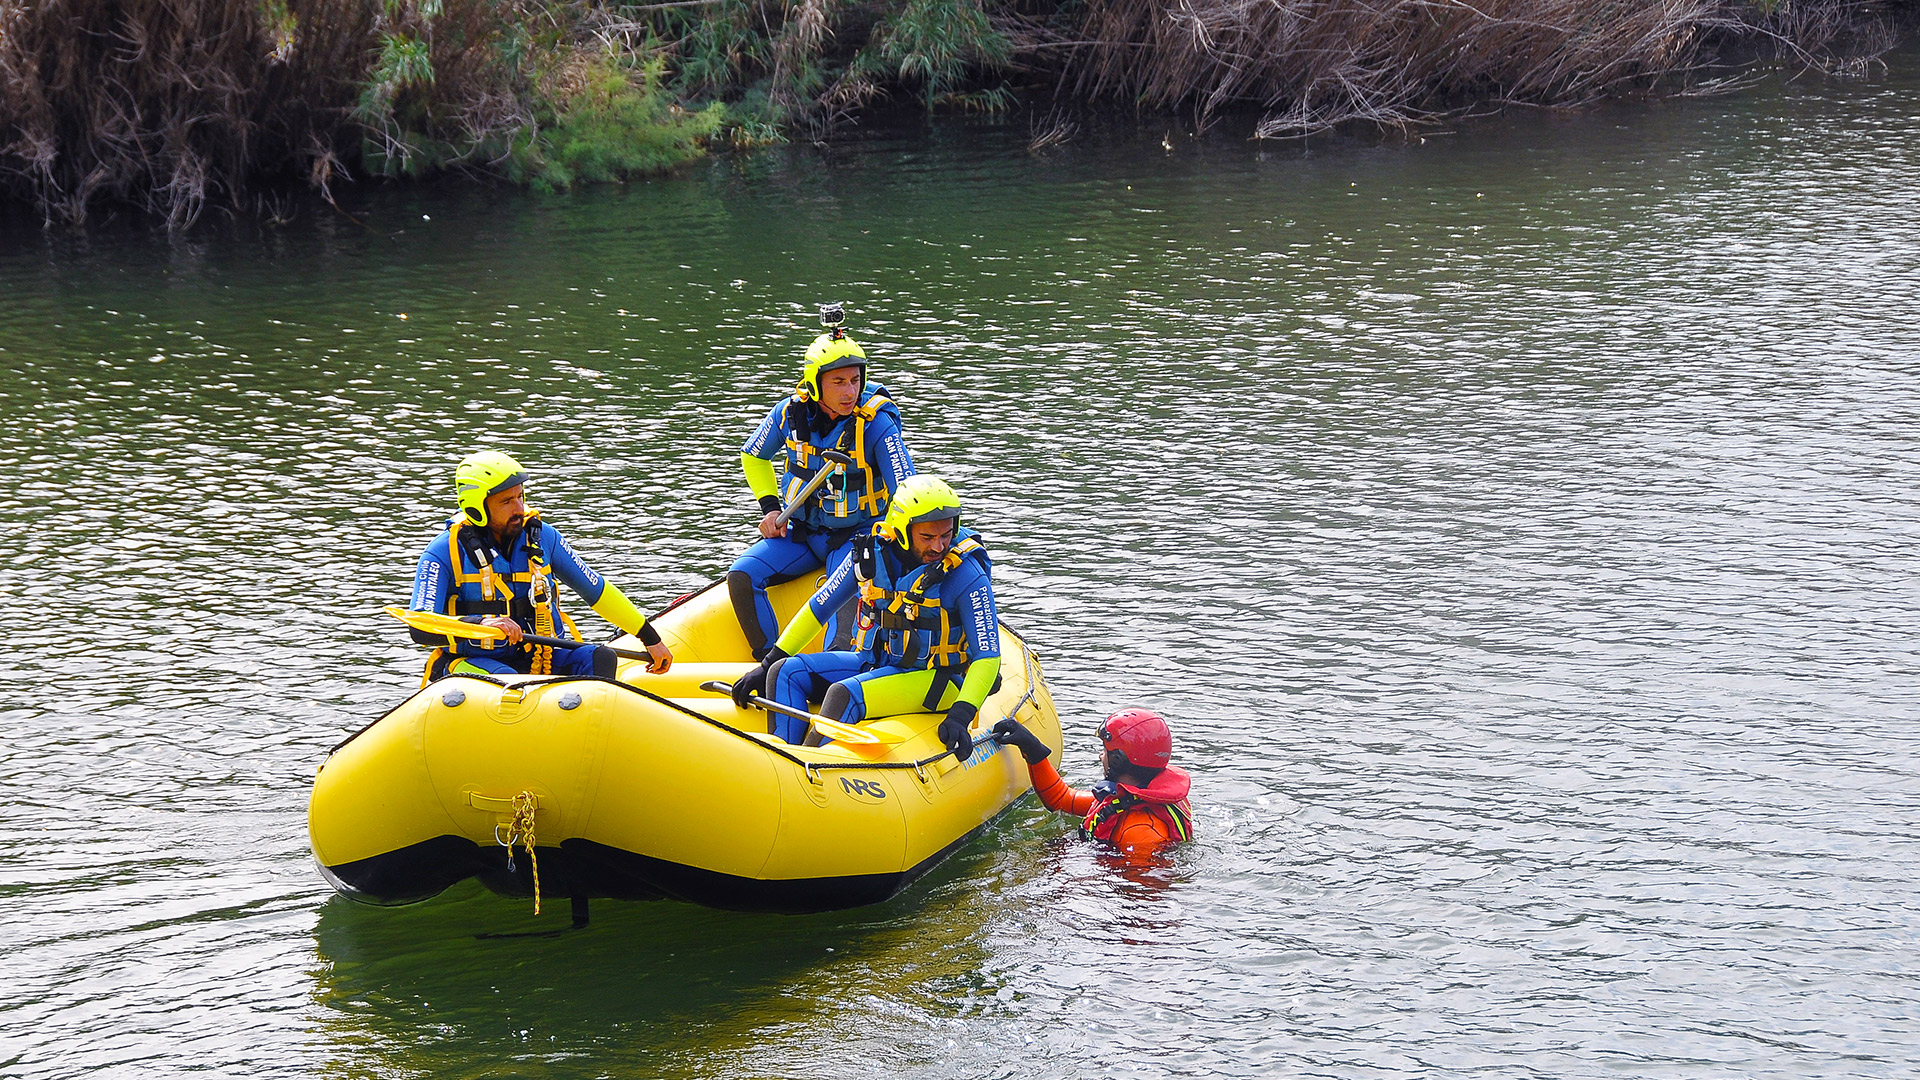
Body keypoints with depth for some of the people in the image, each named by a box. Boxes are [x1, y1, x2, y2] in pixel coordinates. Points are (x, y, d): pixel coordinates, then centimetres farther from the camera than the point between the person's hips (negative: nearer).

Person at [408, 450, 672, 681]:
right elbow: (420, 629, -16)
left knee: (601, 657, -22)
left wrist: (651, 638, 20)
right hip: (472, 665, -4)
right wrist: (479, 624, -35)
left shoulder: (541, 537, 7)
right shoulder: (444, 552, -6)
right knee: (505, 678, -36)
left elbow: (598, 591, 17)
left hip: (537, 659, 4)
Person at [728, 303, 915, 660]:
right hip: (801, 532, 5)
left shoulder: (877, 423, -19)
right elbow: (753, 456, 15)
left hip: (857, 536, -5)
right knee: (741, 577, -15)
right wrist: (770, 507, 3)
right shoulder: (791, 412, -7)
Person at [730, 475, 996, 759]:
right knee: (785, 674, -11)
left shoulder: (968, 576, -18)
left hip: (933, 678, -6)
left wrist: (960, 715, -32)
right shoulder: (873, 552, -5)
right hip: (875, 661, 6)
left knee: (844, 694, -31)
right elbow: (819, 607, 6)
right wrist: (767, 666, 5)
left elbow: (987, 657, -17)